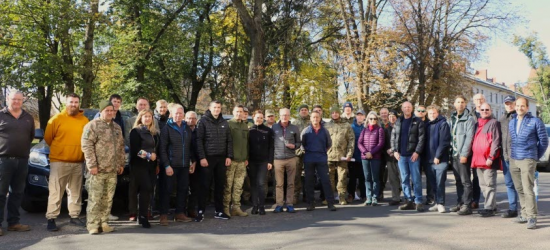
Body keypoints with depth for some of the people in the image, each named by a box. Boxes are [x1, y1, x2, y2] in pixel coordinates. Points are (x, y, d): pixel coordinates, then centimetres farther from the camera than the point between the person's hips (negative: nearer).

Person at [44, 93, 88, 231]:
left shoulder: (85, 120, 4)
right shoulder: (57, 119, -3)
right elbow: (48, 137, 3)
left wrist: (77, 149, 12)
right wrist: (59, 149, 12)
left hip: (78, 163, 3)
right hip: (59, 161, -3)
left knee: (75, 192, 10)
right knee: (55, 192, -1)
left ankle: (74, 216, 20)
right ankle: (51, 219, 4)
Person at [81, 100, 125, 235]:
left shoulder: (117, 127, 18)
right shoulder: (92, 125, -4)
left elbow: (121, 146, 22)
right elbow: (87, 146, -10)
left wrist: (121, 163, 16)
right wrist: (92, 165, -15)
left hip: (112, 170, 6)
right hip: (98, 170, -6)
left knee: (108, 199, 8)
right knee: (95, 199, -4)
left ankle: (104, 222, 17)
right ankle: (92, 225, 4)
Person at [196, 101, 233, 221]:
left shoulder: (224, 123, 11)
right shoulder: (203, 121, -2)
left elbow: (229, 141, 11)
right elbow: (199, 140, -8)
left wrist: (229, 156, 1)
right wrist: (202, 157, -15)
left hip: (222, 158, 4)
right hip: (208, 158, -4)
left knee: (220, 185, 8)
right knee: (205, 186, -1)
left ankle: (219, 211, 17)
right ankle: (201, 211, 5)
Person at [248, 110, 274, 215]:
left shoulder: (268, 131, 2)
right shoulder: (250, 130, 6)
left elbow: (271, 147, 1)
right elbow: (247, 146, 6)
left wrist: (270, 161, -5)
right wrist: (246, 160, -2)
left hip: (263, 161, -2)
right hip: (252, 161, 2)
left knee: (261, 183, -5)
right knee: (253, 184, 4)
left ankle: (261, 206, 0)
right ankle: (255, 206, 10)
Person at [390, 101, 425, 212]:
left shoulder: (418, 122, 1)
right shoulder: (398, 122, 13)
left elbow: (421, 138, -5)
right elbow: (393, 137, 12)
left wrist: (417, 152, -13)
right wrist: (395, 150, 0)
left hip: (413, 155, -4)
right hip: (401, 155, 4)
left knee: (416, 179, -3)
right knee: (404, 179, 6)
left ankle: (418, 202, 3)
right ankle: (409, 201, 13)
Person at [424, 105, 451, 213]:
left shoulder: (443, 124, -3)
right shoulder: (427, 125, 15)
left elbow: (444, 142, -12)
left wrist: (437, 156, -16)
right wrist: (425, 156, 7)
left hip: (440, 159, -6)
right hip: (429, 160, 6)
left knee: (440, 182, -5)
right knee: (432, 183, 9)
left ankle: (440, 203, 2)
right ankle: (436, 203, 18)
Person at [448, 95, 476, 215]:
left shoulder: (469, 119, -6)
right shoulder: (452, 118, 15)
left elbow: (469, 137, -13)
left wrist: (464, 154, -18)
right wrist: (451, 150, 6)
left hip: (463, 155, -7)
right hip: (454, 154, 7)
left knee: (465, 180, -4)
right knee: (458, 180, 12)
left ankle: (467, 205, 0)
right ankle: (460, 203, 19)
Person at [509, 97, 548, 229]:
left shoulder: (535, 121, -1)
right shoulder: (511, 122, 13)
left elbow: (544, 141, 4)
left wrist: (536, 156, 8)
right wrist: (513, 154, 11)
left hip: (527, 160, -5)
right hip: (513, 160, 5)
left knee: (528, 189, -10)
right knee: (519, 189, 9)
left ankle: (532, 217, -5)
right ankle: (524, 214, 18)